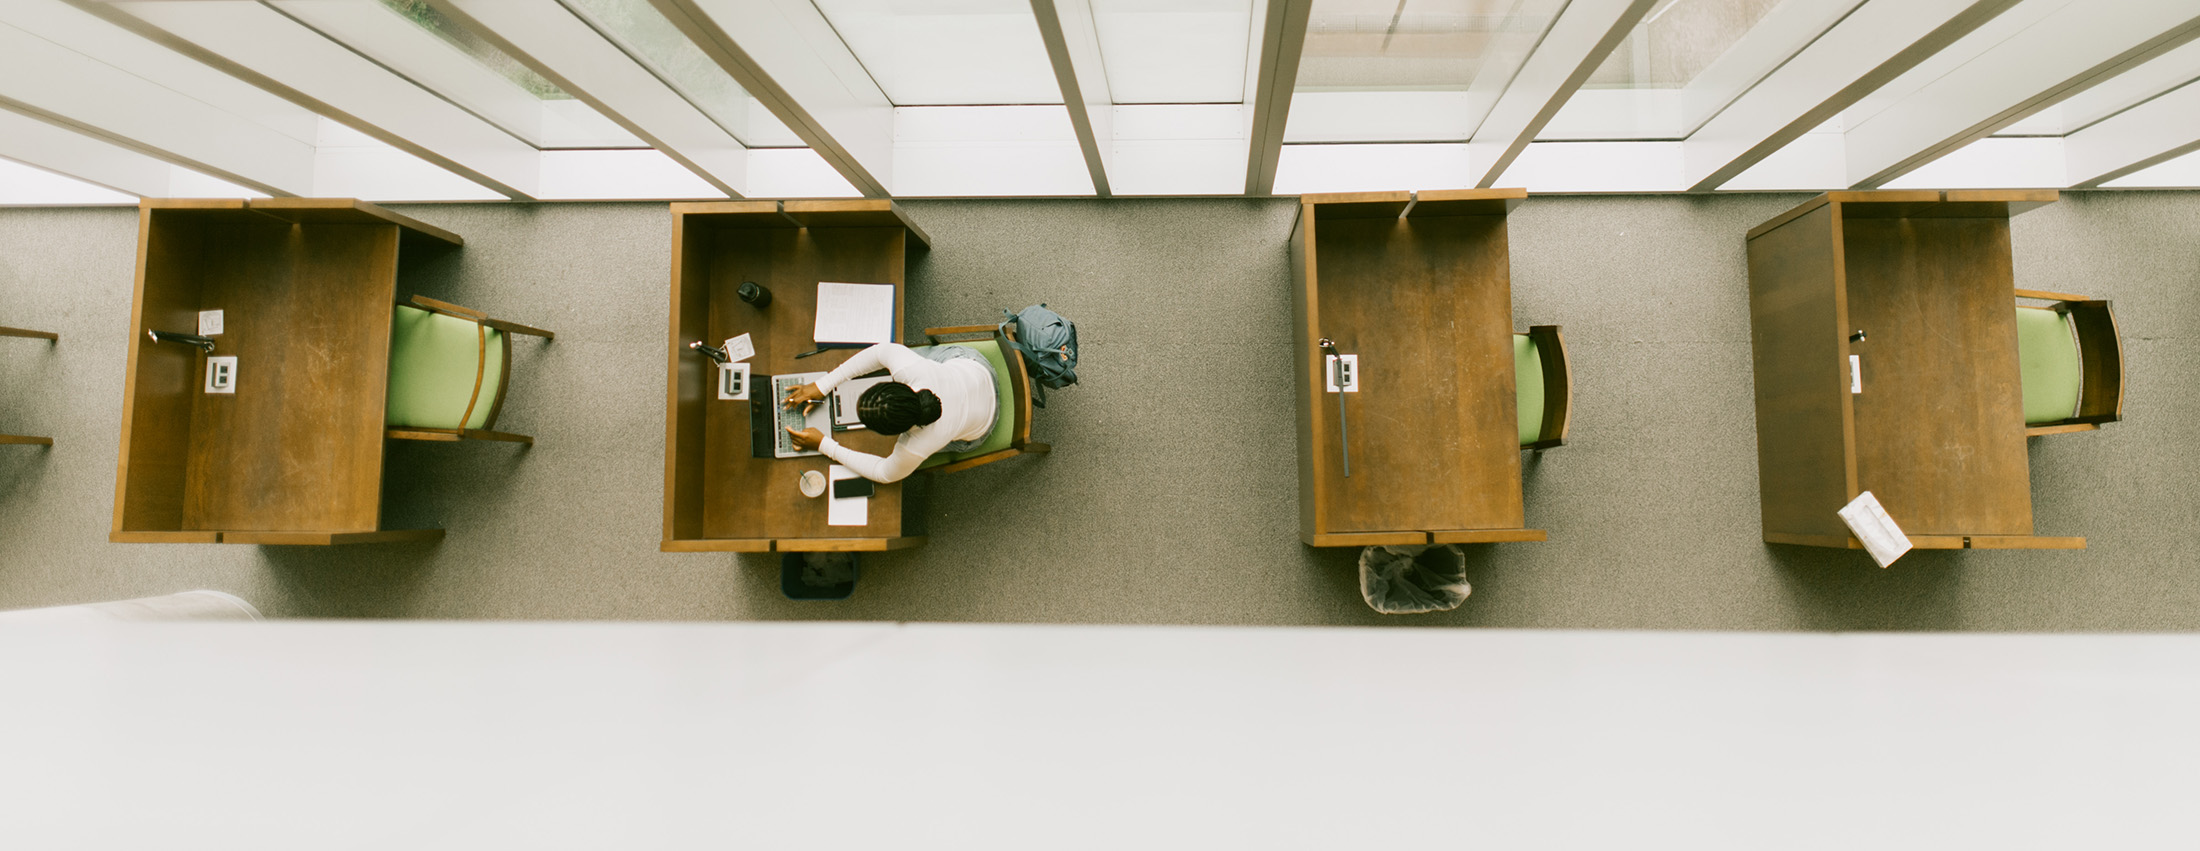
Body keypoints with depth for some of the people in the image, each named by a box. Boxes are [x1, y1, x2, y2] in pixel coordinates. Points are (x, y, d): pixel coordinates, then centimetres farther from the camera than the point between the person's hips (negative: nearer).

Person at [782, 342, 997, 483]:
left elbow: (885, 473, -20)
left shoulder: (917, 447, -41)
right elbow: (883, 350, -17)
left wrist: (823, 445, -17)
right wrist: (822, 385, -16)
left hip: (978, 427, -3)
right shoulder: (912, 369, -39)